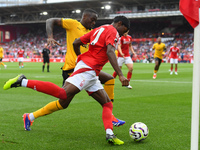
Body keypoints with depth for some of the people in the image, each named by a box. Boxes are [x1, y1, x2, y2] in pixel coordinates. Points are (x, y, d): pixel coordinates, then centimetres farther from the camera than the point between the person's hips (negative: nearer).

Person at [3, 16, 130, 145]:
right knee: (64, 94, -25)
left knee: (108, 104, 8)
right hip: (87, 70, -11)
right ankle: (23, 82, -18)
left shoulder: (98, 30, 26)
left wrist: (81, 58, 38)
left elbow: (76, 43, 24)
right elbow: (110, 52, -20)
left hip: (91, 75, 11)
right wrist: (120, 75, -25)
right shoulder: (112, 31, -1)